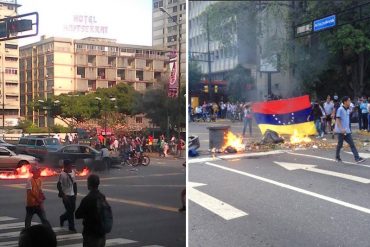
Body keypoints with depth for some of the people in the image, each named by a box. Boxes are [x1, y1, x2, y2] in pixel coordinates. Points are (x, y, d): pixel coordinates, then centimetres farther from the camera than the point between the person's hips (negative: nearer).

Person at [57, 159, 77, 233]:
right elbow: (58, 185, -13)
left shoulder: (73, 172, 5)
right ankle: (71, 227, 9)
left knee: (72, 210, 12)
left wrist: (75, 193, 10)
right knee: (70, 211, -2)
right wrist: (63, 195, -16)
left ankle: (62, 218, 38)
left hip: (72, 195, 6)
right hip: (66, 195, -6)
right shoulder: (62, 174, -15)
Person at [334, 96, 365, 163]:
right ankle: (337, 157, 21)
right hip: (341, 131, -7)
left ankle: (357, 158, -4)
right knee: (340, 144, 5)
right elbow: (337, 120, -17)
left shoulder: (348, 110, 11)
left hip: (347, 131, 7)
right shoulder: (340, 109, -12)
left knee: (352, 144, 0)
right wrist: (341, 129, -25)